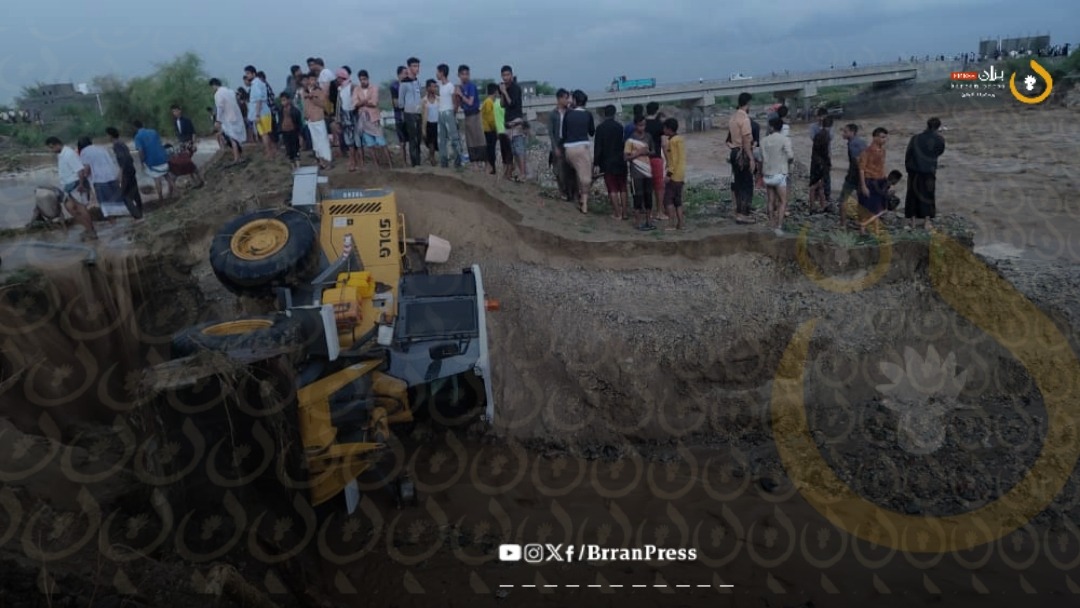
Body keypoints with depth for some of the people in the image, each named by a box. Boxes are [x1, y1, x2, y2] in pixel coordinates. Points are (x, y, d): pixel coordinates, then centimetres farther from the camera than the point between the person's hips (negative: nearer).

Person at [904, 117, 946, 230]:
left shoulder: (916, 138, -10)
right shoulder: (940, 140, -10)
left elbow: (908, 155, -5)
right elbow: (940, 152, 8)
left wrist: (908, 168, 7)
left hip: (915, 171, 0)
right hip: (929, 171, 0)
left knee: (913, 195, 10)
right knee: (928, 195, 12)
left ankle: (912, 220, 12)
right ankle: (926, 222, 15)